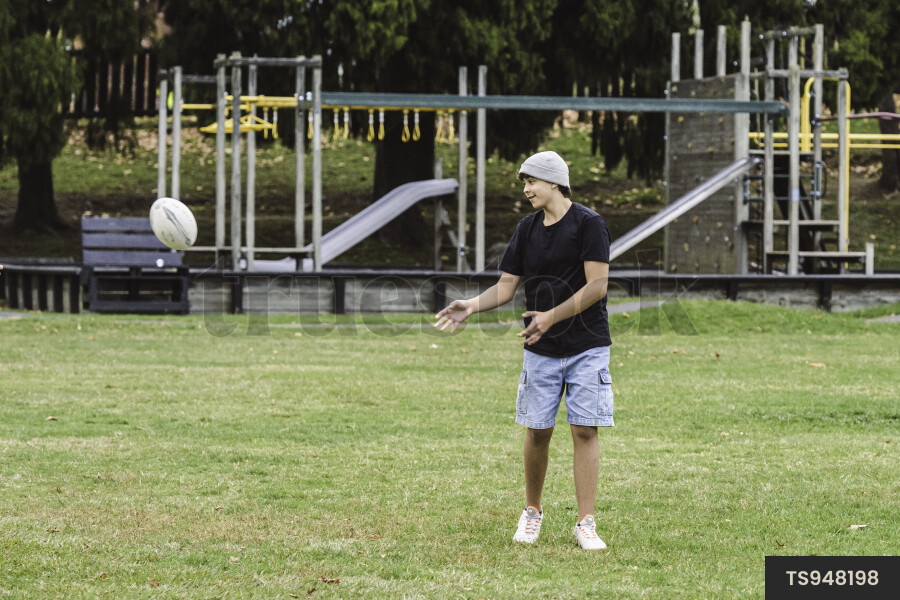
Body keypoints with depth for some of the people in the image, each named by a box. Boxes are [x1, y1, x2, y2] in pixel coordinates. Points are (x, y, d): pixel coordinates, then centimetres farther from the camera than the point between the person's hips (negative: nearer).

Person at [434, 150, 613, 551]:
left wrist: (552, 316, -24)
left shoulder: (589, 225, -9)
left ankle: (585, 524, -4)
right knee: (537, 431, 4)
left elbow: (597, 285, -16)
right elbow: (506, 286, 10)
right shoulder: (526, 229, 9)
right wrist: (472, 306, -9)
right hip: (541, 351, 4)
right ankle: (532, 513, 22)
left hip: (586, 349, -4)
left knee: (584, 430, -7)